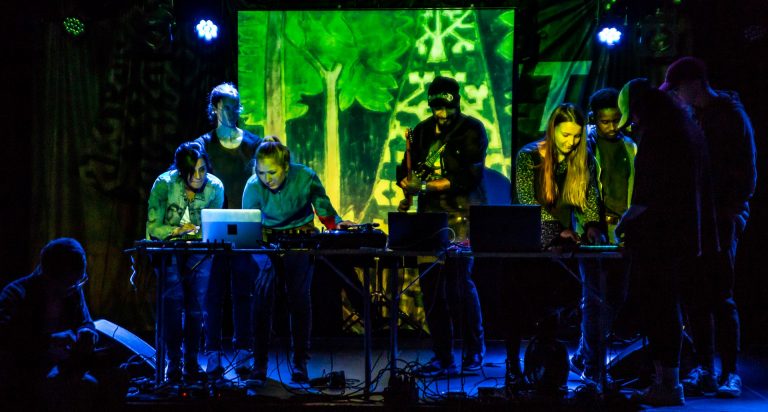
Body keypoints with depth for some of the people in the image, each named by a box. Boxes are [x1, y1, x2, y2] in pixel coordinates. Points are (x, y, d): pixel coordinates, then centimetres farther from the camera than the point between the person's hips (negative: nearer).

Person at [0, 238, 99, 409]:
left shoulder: (74, 291, 2)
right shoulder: (16, 294, -15)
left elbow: (85, 322, 12)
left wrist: (87, 331, -15)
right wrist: (49, 340, -41)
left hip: (60, 367, 6)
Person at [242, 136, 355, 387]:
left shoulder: (306, 178, -16)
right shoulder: (253, 186, -15)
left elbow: (323, 208, 2)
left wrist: (336, 223, -14)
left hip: (302, 237, 0)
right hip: (267, 240, 0)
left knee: (298, 294, -15)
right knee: (262, 292, -18)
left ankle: (300, 363, 0)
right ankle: (259, 366, -11)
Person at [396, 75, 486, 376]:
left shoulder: (472, 130, 0)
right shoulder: (422, 131, 16)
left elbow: (470, 176, -11)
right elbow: (405, 170, 17)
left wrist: (426, 186, -16)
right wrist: (407, 185, -8)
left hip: (461, 214, -5)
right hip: (429, 215, 5)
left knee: (459, 279, -13)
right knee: (430, 283, 0)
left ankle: (475, 350, 5)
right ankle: (442, 357, 9)